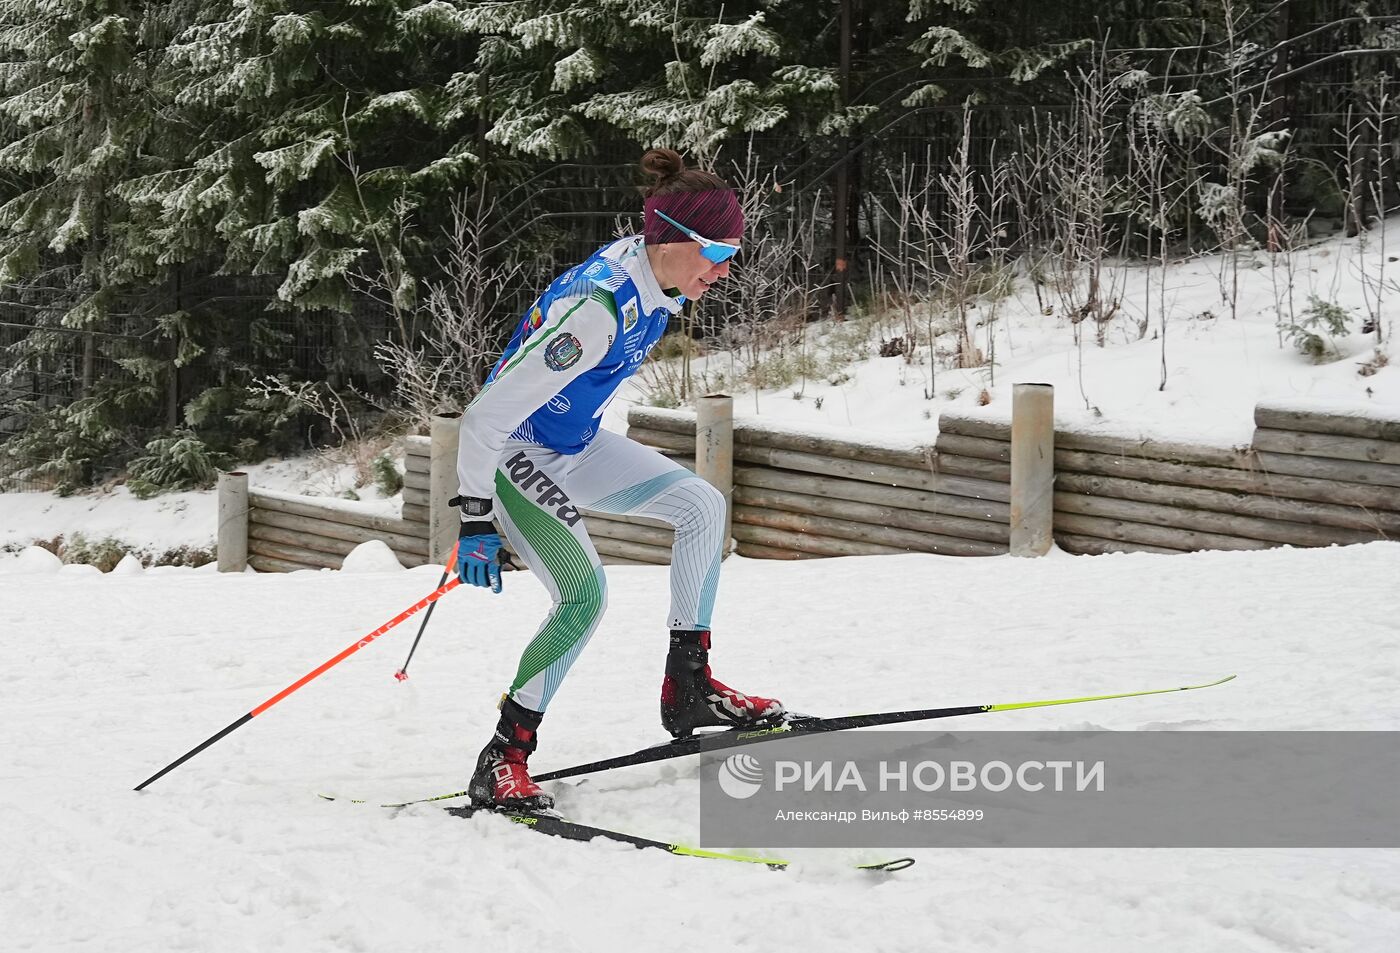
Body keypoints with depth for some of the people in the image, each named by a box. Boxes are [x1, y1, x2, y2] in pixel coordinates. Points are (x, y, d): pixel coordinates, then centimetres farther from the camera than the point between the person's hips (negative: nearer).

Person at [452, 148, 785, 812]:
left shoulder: (653, 273, -6)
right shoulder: (597, 309, -34)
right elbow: (485, 419, -31)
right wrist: (475, 526, -27)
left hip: (576, 445, 9)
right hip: (517, 457, -9)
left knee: (702, 506, 7)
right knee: (584, 591, -23)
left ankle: (688, 688, 14)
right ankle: (501, 763, -13)